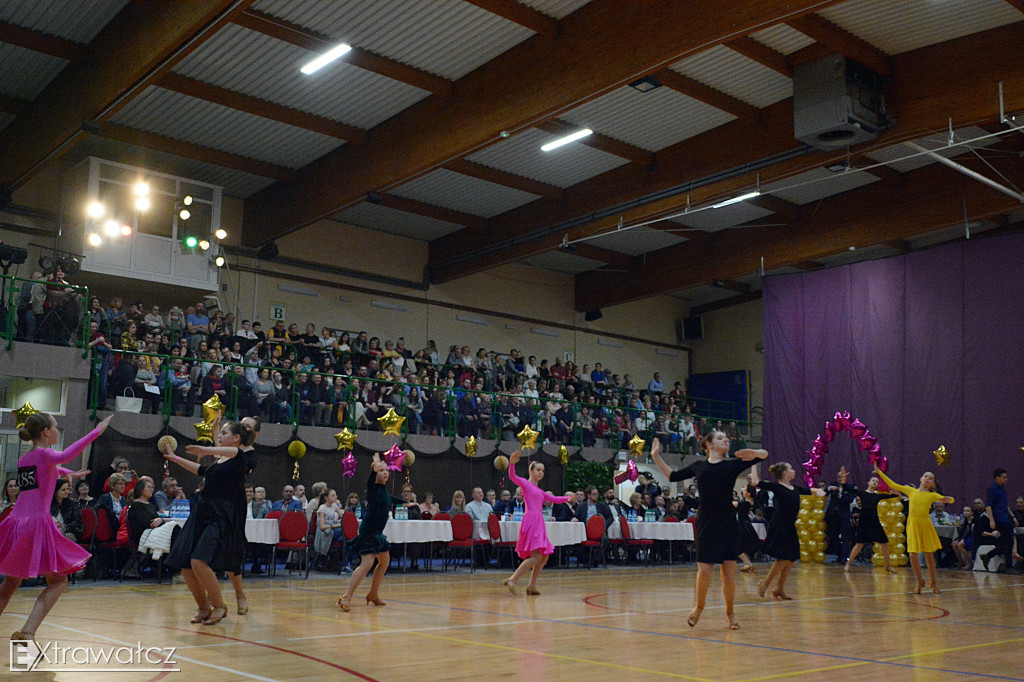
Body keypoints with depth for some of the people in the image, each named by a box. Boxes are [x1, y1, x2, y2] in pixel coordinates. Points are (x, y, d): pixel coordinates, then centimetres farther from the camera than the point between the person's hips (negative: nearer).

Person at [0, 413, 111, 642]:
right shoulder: (44, 454, -8)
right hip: (37, 523, -8)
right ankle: (27, 632, -13)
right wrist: (96, 432, -35)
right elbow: (65, 456, -33)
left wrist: (66, 472, 57)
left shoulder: (23, 459, 15)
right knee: (58, 581, 1)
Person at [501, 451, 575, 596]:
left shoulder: (540, 491, 24)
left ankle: (532, 586, 12)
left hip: (539, 523, 9)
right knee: (536, 557, -17)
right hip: (530, 521, -9)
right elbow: (512, 477, -17)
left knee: (544, 557, 8)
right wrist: (512, 463, -34)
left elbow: (553, 499, 35)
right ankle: (512, 580, -16)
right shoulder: (525, 483, 2)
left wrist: (568, 498, 22)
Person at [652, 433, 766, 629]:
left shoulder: (733, 465, 7)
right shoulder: (698, 467, 10)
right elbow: (672, 476, 22)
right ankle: (699, 606, 20)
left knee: (729, 571, 2)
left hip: (728, 524, 0)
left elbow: (765, 454, 3)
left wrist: (754, 453, -19)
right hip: (706, 523, 0)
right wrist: (656, 457, 16)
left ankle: (729, 612, 20)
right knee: (704, 569, -5)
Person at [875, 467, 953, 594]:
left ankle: (933, 582, 24)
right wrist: (879, 472, 8)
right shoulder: (911, 491, 7)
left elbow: (950, 500, -5)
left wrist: (947, 499, -28)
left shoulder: (932, 495, 4)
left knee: (929, 555, 7)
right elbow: (893, 485, 10)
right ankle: (920, 581, 15)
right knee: (912, 555, -6)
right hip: (913, 525, 0)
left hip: (925, 525, 0)